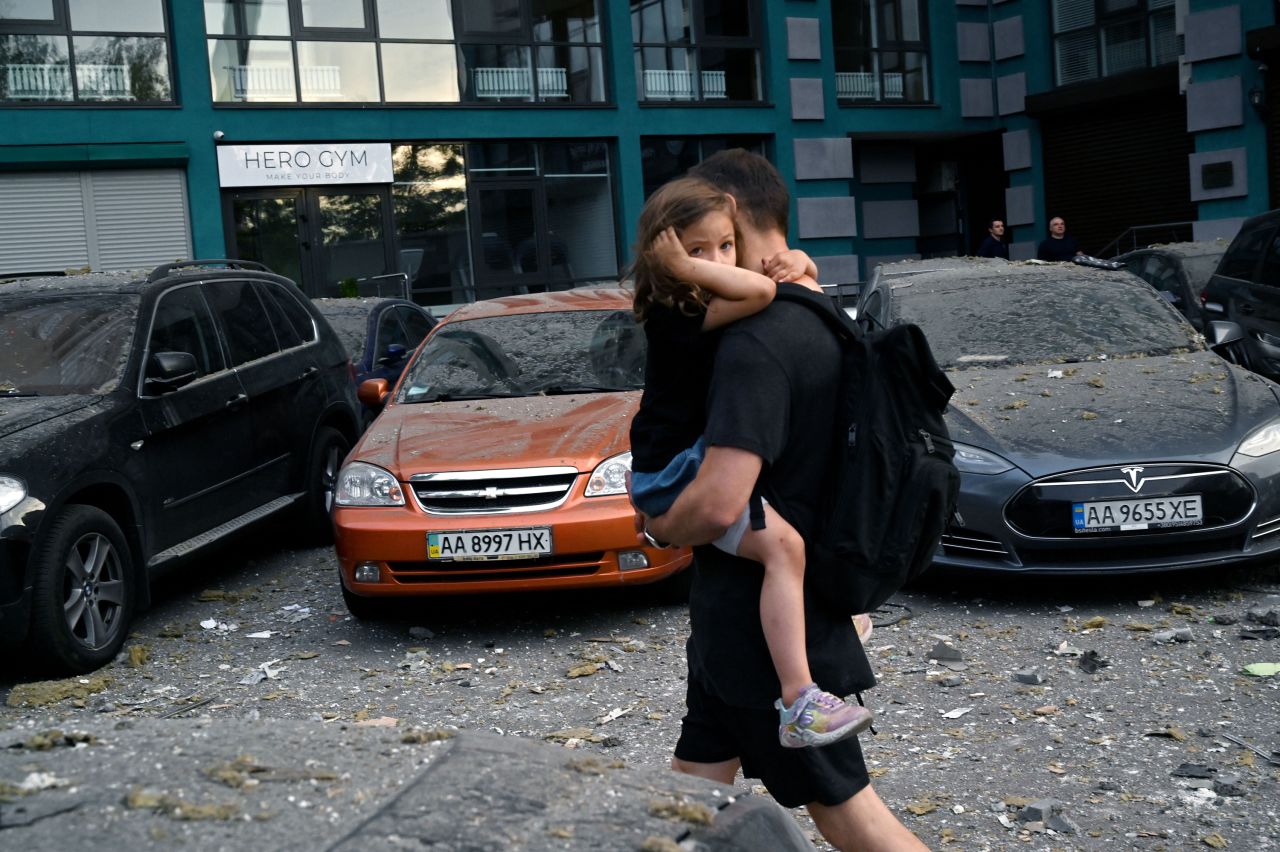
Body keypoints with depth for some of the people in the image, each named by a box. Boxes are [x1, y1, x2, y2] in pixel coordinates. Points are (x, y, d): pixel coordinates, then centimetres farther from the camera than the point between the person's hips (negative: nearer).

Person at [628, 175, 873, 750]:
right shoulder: (677, 315, -20)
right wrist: (687, 269, -26)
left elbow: (801, 277, 16)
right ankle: (799, 705, -34)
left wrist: (796, 265, -5)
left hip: (703, 459, 10)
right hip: (674, 472, -10)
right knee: (782, 544, -29)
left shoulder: (713, 302, 7)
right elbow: (760, 291, -35)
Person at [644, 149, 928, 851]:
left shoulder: (753, 344, -24)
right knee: (696, 786, 18)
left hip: (762, 620, -9)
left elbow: (718, 504, -31)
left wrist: (657, 524, -11)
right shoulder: (815, 318, 7)